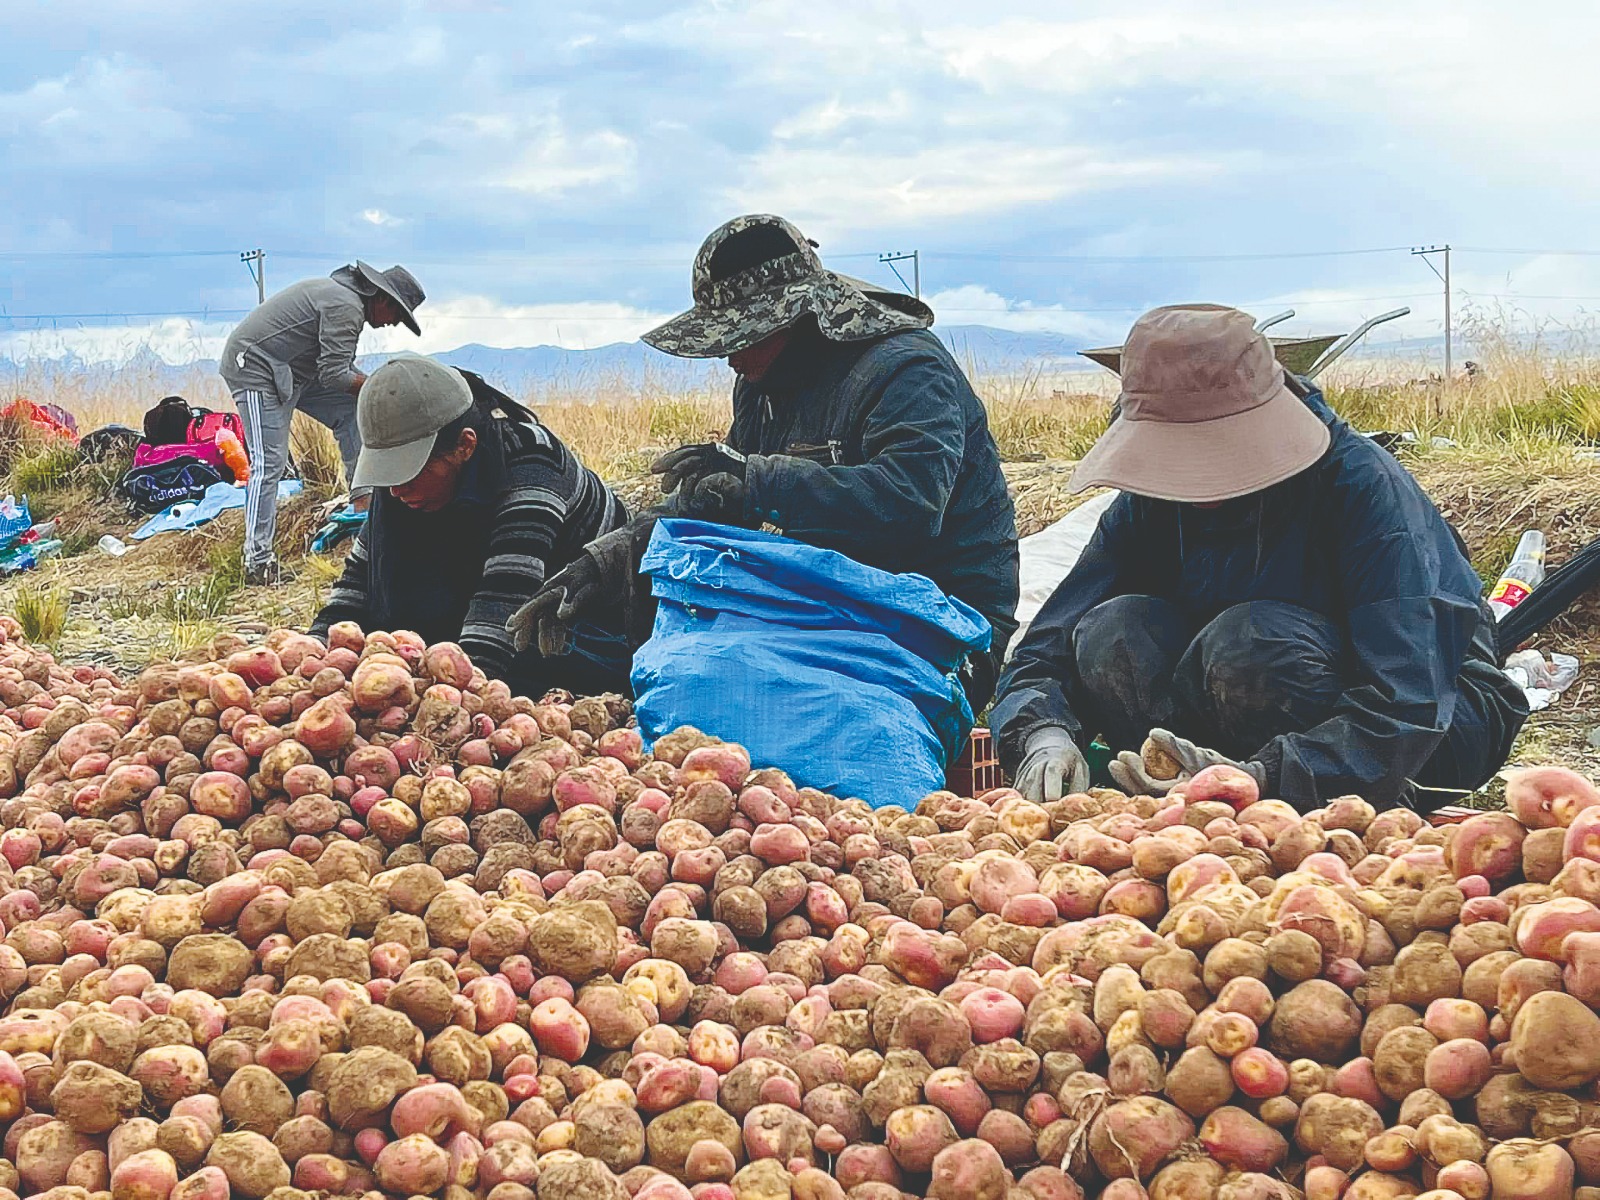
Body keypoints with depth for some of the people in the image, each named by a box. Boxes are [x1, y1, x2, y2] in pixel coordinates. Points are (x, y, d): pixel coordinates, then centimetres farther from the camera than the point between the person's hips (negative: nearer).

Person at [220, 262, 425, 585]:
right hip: (255, 367, -11)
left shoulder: (342, 294, 14)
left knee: (351, 410, 8)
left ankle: (362, 498, 8)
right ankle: (257, 559, -15)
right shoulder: (346, 306, -20)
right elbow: (334, 376, -24)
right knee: (268, 463, -15)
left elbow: (337, 364, 16)